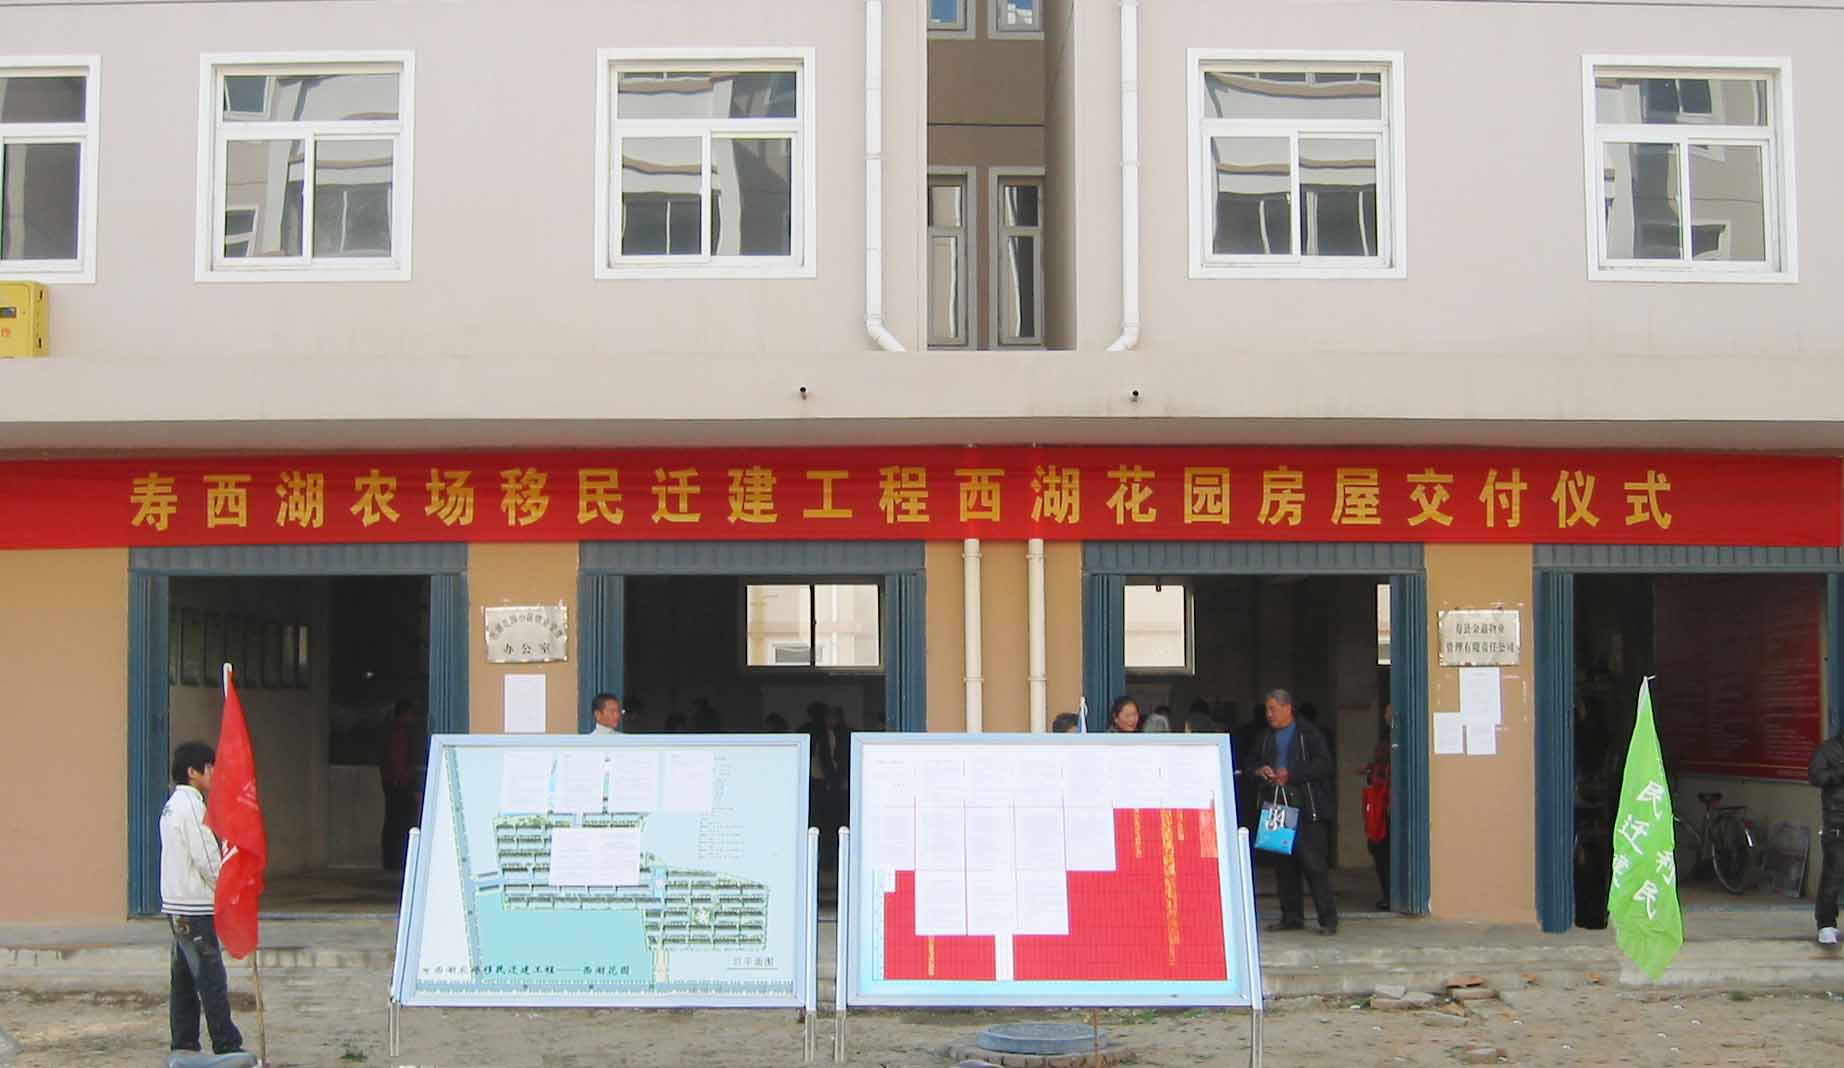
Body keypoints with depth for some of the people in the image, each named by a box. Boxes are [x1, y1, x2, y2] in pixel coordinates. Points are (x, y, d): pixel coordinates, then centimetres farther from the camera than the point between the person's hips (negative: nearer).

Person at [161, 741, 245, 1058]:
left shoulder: (172, 805, 16)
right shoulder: (191, 806, -14)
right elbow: (207, 861, -17)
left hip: (176, 906, 10)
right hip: (195, 907, -10)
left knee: (184, 978, 11)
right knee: (212, 981, -7)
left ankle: (183, 1045, 14)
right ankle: (227, 1047, -5)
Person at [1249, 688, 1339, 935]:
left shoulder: (1309, 733, -2)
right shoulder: (1266, 737, 17)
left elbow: (1324, 765, -10)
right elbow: (1253, 764, 26)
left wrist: (1291, 775, -15)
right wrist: (1260, 771, 2)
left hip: (1307, 809, -6)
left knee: (1314, 863, -9)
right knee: (1284, 865, 8)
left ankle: (1328, 918, -5)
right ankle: (1292, 917, 17)